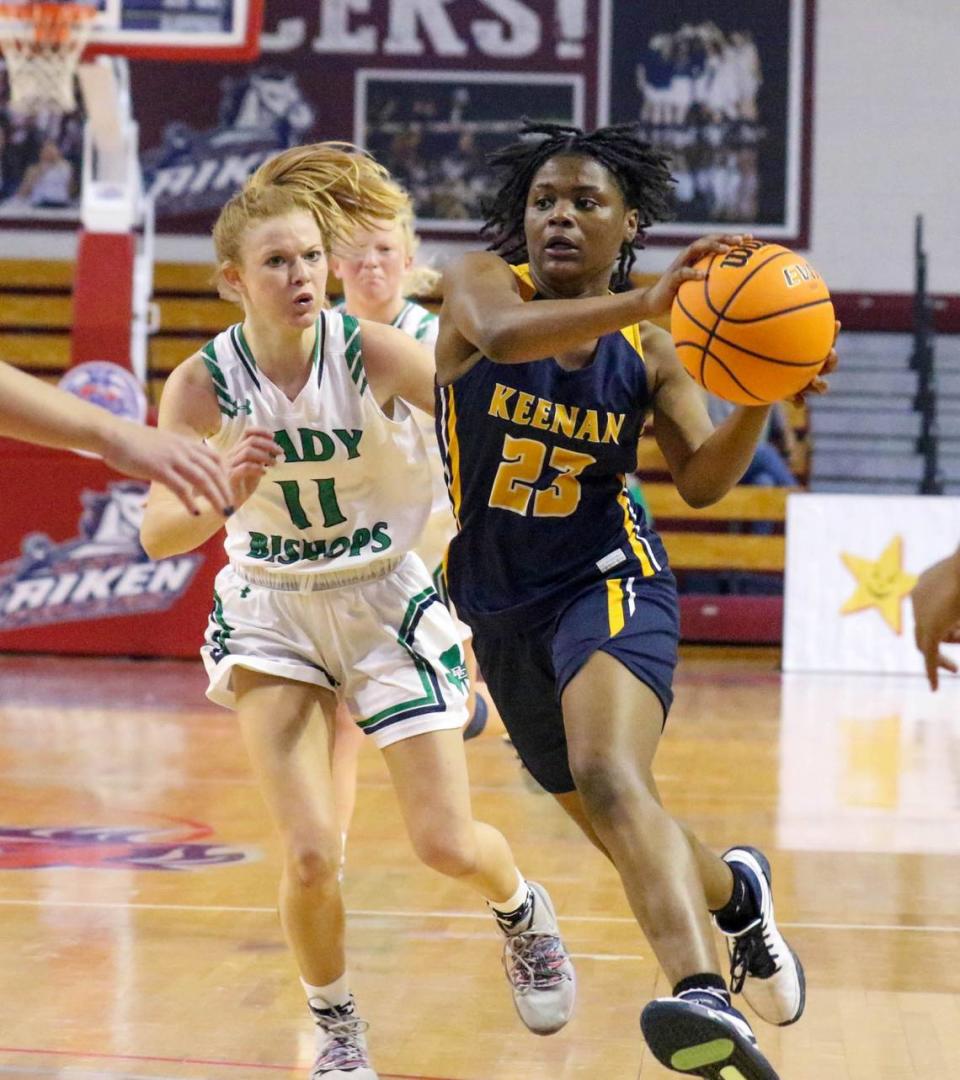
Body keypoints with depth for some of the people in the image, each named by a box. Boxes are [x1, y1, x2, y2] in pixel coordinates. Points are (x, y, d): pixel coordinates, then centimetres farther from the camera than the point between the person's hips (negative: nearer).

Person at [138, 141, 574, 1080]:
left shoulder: (375, 353, -19)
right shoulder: (203, 386, -16)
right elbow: (157, 534, -23)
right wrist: (223, 493, -43)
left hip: (386, 603, 0)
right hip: (270, 614, 0)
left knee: (447, 843, -1)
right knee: (310, 859, -11)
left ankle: (523, 912, 37)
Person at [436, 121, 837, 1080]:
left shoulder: (647, 349, -1)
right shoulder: (479, 282, -7)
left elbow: (702, 480, 1)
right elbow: (502, 334, -31)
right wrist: (643, 303, -43)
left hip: (609, 584, -2)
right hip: (502, 606, 3)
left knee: (609, 779, -32)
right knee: (624, 837, 15)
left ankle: (703, 995, -50)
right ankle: (736, 891, 48)